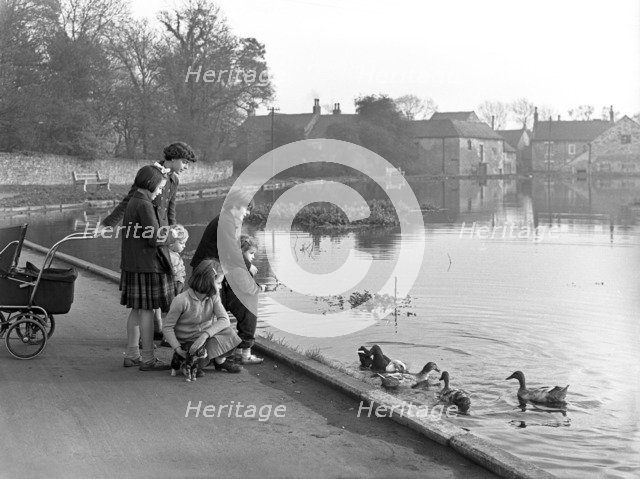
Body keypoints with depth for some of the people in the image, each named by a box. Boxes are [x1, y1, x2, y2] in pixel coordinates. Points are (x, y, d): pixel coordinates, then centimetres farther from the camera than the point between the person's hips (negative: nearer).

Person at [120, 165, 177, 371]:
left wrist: (165, 231, 13)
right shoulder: (144, 205, -16)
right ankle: (147, 358, 1)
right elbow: (155, 238, -19)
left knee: (137, 310, 15)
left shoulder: (132, 203, 13)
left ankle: (132, 354, 22)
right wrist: (172, 236, -3)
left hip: (132, 265, 9)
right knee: (147, 310, -4)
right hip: (147, 265, -9)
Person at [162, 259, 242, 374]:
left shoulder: (213, 296, -6)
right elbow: (167, 327, -15)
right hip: (188, 342, -4)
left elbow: (224, 320, -20)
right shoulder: (182, 300, -22)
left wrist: (205, 335, -35)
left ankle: (220, 361, 6)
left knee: (228, 332, -22)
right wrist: (178, 350, -26)